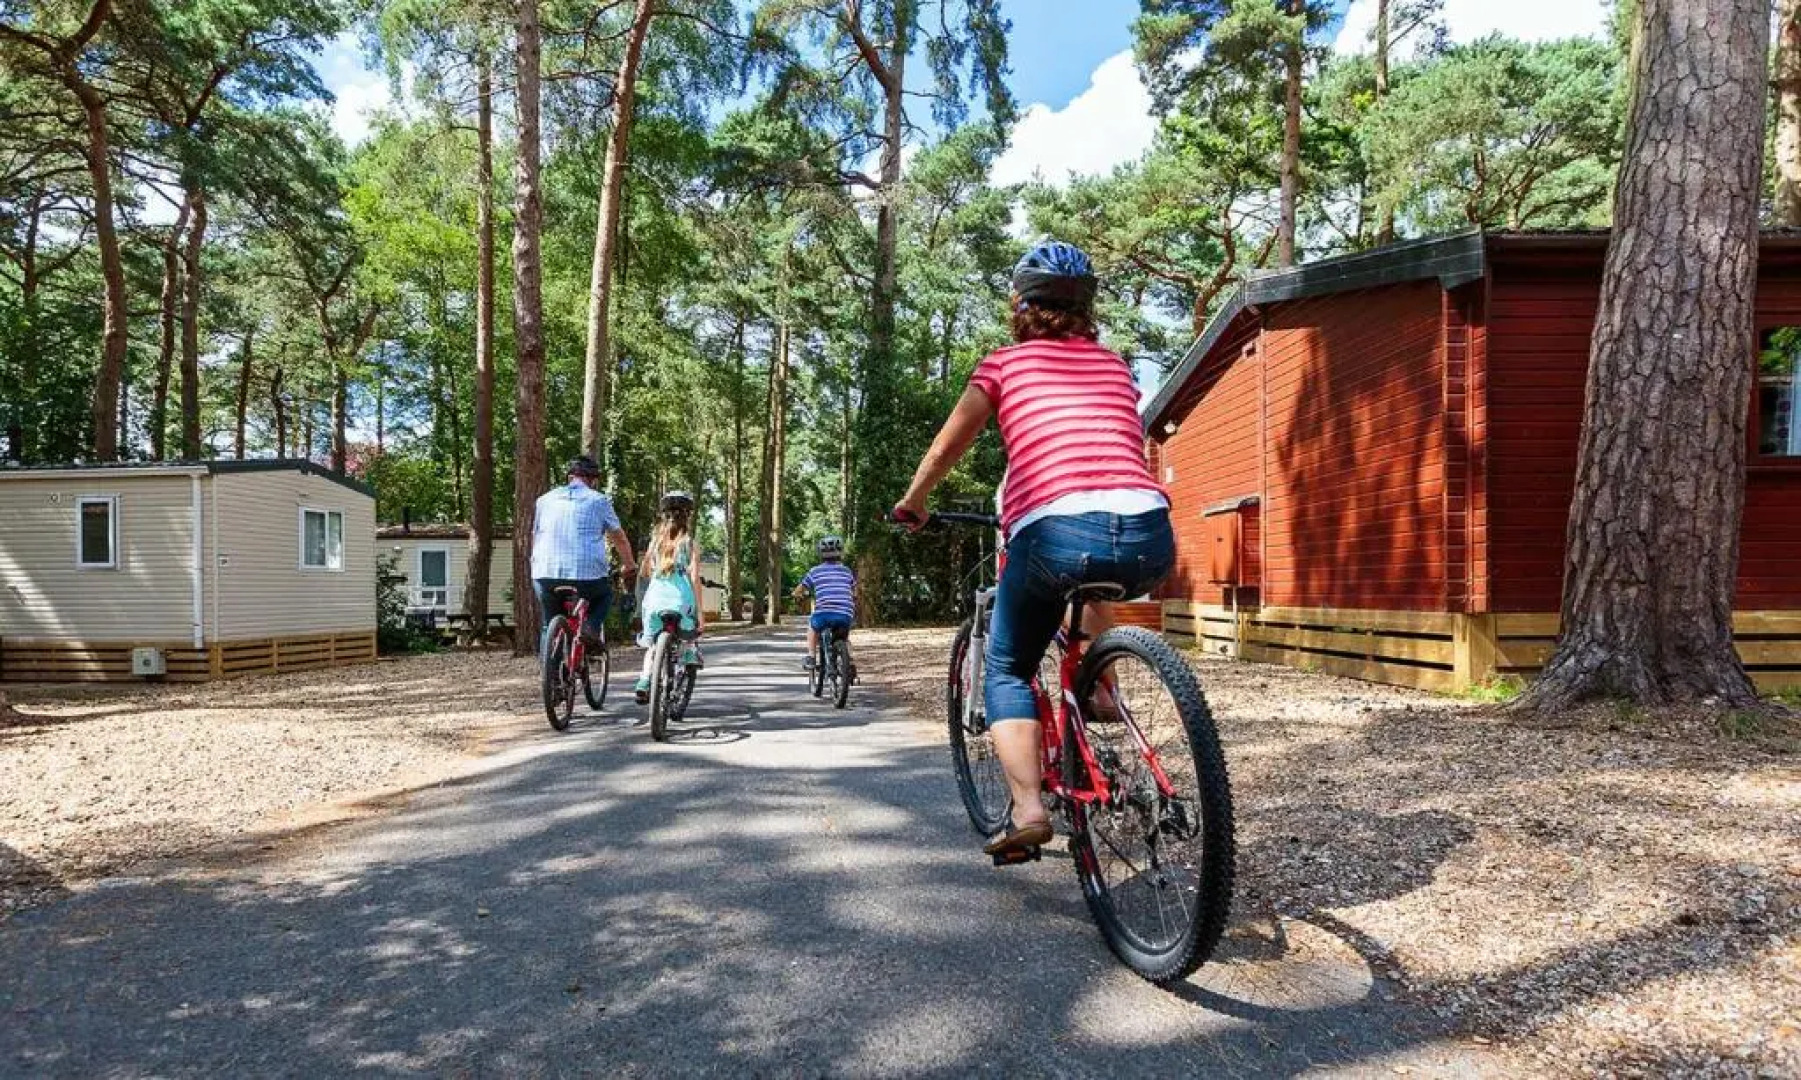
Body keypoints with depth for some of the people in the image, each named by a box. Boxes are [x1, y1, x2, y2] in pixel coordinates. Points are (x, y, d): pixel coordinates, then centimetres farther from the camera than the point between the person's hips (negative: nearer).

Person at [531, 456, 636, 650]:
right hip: (587, 575, -2)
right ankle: (592, 626, 4)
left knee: (550, 626, 21)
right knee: (606, 593, 29)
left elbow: (534, 537, 24)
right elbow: (620, 539, 16)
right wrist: (629, 565, 33)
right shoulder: (599, 501, 7)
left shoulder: (545, 499, 15)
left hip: (546, 575, 3)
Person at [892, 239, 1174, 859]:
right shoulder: (1115, 364, 26)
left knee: (1007, 672, 18)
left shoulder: (1005, 364, 17)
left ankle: (1028, 808, 3)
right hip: (1149, 537, 4)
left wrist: (911, 504, 45)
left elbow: (946, 448, 27)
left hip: (1053, 533, -3)